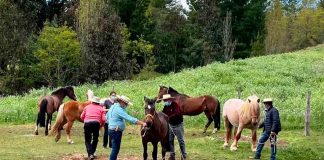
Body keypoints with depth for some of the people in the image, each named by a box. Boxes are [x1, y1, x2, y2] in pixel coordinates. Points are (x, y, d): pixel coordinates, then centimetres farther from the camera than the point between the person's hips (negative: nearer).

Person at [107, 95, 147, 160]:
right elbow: (130, 119, -26)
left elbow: (107, 117, 23)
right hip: (116, 131, -10)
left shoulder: (113, 107, 11)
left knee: (115, 148, 16)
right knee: (115, 149, -4)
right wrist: (143, 123, -27)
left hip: (111, 129, 10)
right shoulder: (119, 110, -20)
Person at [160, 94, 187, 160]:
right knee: (170, 141, 8)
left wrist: (168, 117, -43)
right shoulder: (165, 106, 2)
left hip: (178, 125, -7)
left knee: (181, 140, 0)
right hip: (170, 125, 7)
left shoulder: (175, 105, -19)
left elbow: (177, 113, -34)